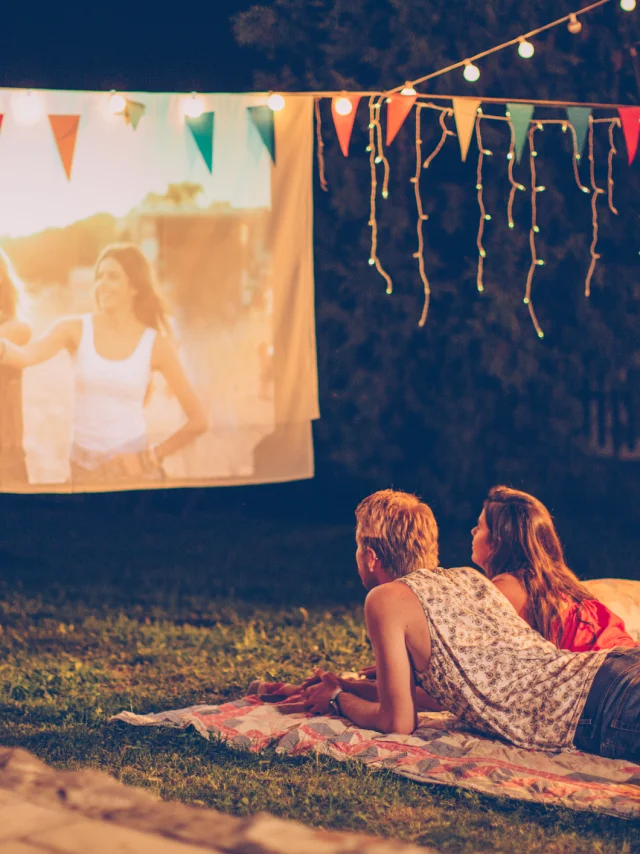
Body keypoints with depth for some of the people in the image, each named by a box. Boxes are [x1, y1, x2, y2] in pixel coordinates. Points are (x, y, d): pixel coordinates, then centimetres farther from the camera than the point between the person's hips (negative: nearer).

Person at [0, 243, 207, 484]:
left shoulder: (156, 344, -4)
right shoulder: (75, 330, -3)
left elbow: (197, 421, 0)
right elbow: (24, 356, -23)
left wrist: (154, 455, 0)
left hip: (133, 466, -1)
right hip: (83, 466, 1)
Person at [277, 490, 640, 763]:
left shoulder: (387, 599, 3)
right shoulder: (471, 578, 27)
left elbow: (399, 721, 5)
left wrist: (340, 701, 25)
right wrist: (353, 687, 38)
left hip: (597, 710, -9)